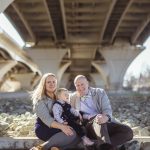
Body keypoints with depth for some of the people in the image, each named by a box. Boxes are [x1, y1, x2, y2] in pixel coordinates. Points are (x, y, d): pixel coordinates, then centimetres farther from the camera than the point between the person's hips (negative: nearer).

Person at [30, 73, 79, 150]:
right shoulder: (39, 100, -6)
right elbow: (46, 119, -20)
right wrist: (61, 126, -36)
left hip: (56, 127, 6)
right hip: (43, 128, -5)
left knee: (73, 134, -27)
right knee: (71, 134, -30)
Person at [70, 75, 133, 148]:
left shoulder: (100, 92, 10)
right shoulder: (73, 98, 14)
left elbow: (107, 109, -2)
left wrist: (106, 117, -26)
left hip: (106, 123, 2)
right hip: (87, 125, -2)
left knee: (128, 132, -22)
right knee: (97, 118, -37)